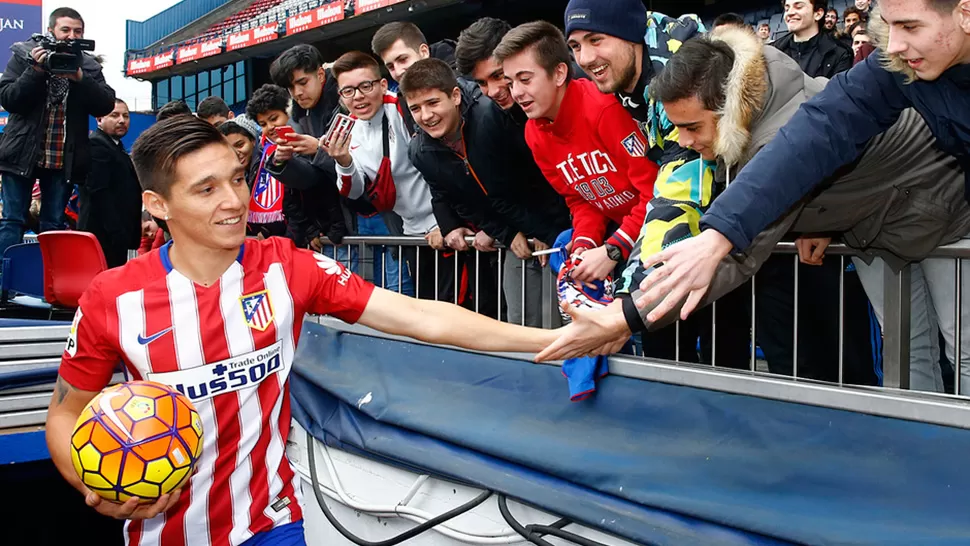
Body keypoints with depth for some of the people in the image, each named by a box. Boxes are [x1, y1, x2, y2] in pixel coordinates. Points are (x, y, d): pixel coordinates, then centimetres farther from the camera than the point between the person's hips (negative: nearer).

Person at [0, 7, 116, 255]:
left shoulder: (89, 66, 6)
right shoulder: (24, 55, 2)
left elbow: (106, 105, -5)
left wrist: (80, 78, -18)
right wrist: (36, 70, -18)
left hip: (64, 158, 2)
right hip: (23, 153, -1)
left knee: (54, 225, 7)